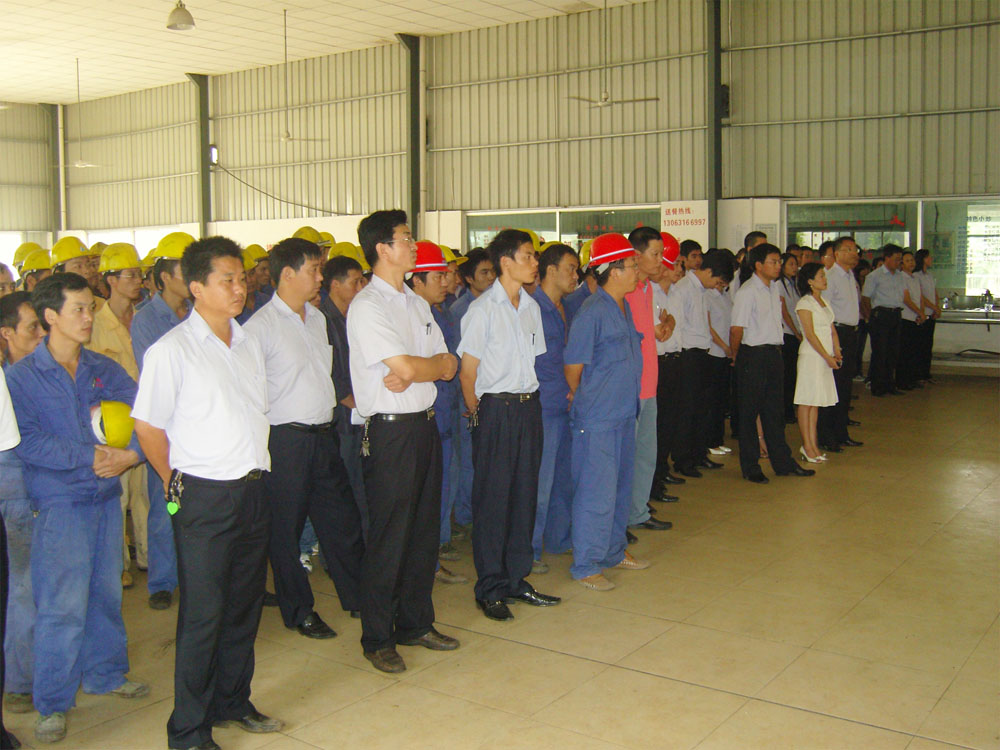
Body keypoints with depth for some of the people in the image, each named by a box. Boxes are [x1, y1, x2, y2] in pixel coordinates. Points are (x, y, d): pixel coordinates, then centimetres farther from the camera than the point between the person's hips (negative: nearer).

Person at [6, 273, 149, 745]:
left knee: (106, 591, 14)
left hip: (107, 496, 5)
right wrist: (89, 457, -17)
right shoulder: (22, 376, -4)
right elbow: (25, 440, -14)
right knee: (62, 605, -5)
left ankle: (105, 674, 33)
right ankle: (52, 703, 8)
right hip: (59, 502, -5)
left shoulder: (104, 369, 9)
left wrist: (131, 454, -15)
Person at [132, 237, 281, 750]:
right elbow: (148, 426, -5)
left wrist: (255, 469, 14)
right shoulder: (171, 350, -10)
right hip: (204, 497, -6)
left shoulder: (248, 343, 10)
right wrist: (176, 486, 2)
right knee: (203, 614, -1)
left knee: (244, 605, 15)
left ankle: (232, 701, 33)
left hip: (253, 491, 6)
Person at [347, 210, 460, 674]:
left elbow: (448, 366, 9)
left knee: (424, 531, 15)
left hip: (424, 423, 8)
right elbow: (406, 366, -20)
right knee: (388, 537, 0)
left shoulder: (416, 302, 15)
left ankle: (415, 623, 29)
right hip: (390, 431, -8)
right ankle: (377, 639, 15)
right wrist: (434, 366, 1)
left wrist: (413, 372, -11)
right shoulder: (367, 306, -12)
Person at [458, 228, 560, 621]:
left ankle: (517, 579, 23)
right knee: (492, 498, 0)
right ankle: (490, 588, 11)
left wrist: (530, 401, 7)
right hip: (496, 408, -6)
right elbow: (468, 370, -6)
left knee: (525, 494, 11)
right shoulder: (483, 308, -8)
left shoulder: (532, 306, 11)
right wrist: (477, 413, -3)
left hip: (529, 407, 6)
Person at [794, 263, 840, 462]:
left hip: (825, 357, 8)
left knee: (815, 402, 9)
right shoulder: (804, 303, -10)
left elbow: (832, 329, 15)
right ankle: (807, 446, 2)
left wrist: (836, 352, 1)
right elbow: (810, 335, -14)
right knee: (807, 402, -3)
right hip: (811, 356, -8)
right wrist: (827, 357, -13)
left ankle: (812, 445, 13)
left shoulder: (823, 300, 15)